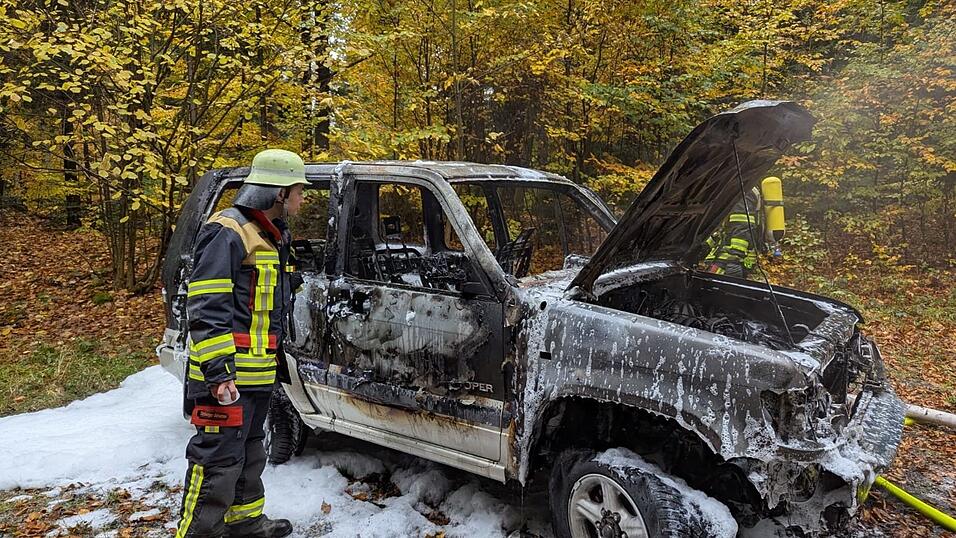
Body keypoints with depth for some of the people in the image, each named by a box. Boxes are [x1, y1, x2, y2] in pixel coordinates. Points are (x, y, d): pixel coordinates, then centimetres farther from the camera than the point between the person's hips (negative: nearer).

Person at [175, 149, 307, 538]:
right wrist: (219, 370, -27)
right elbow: (206, 308, -22)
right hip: (226, 374, -10)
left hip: (257, 371, 10)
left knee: (249, 453, 22)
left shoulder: (271, 236, 15)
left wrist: (277, 355, 27)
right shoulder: (227, 232, -16)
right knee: (218, 460, -4)